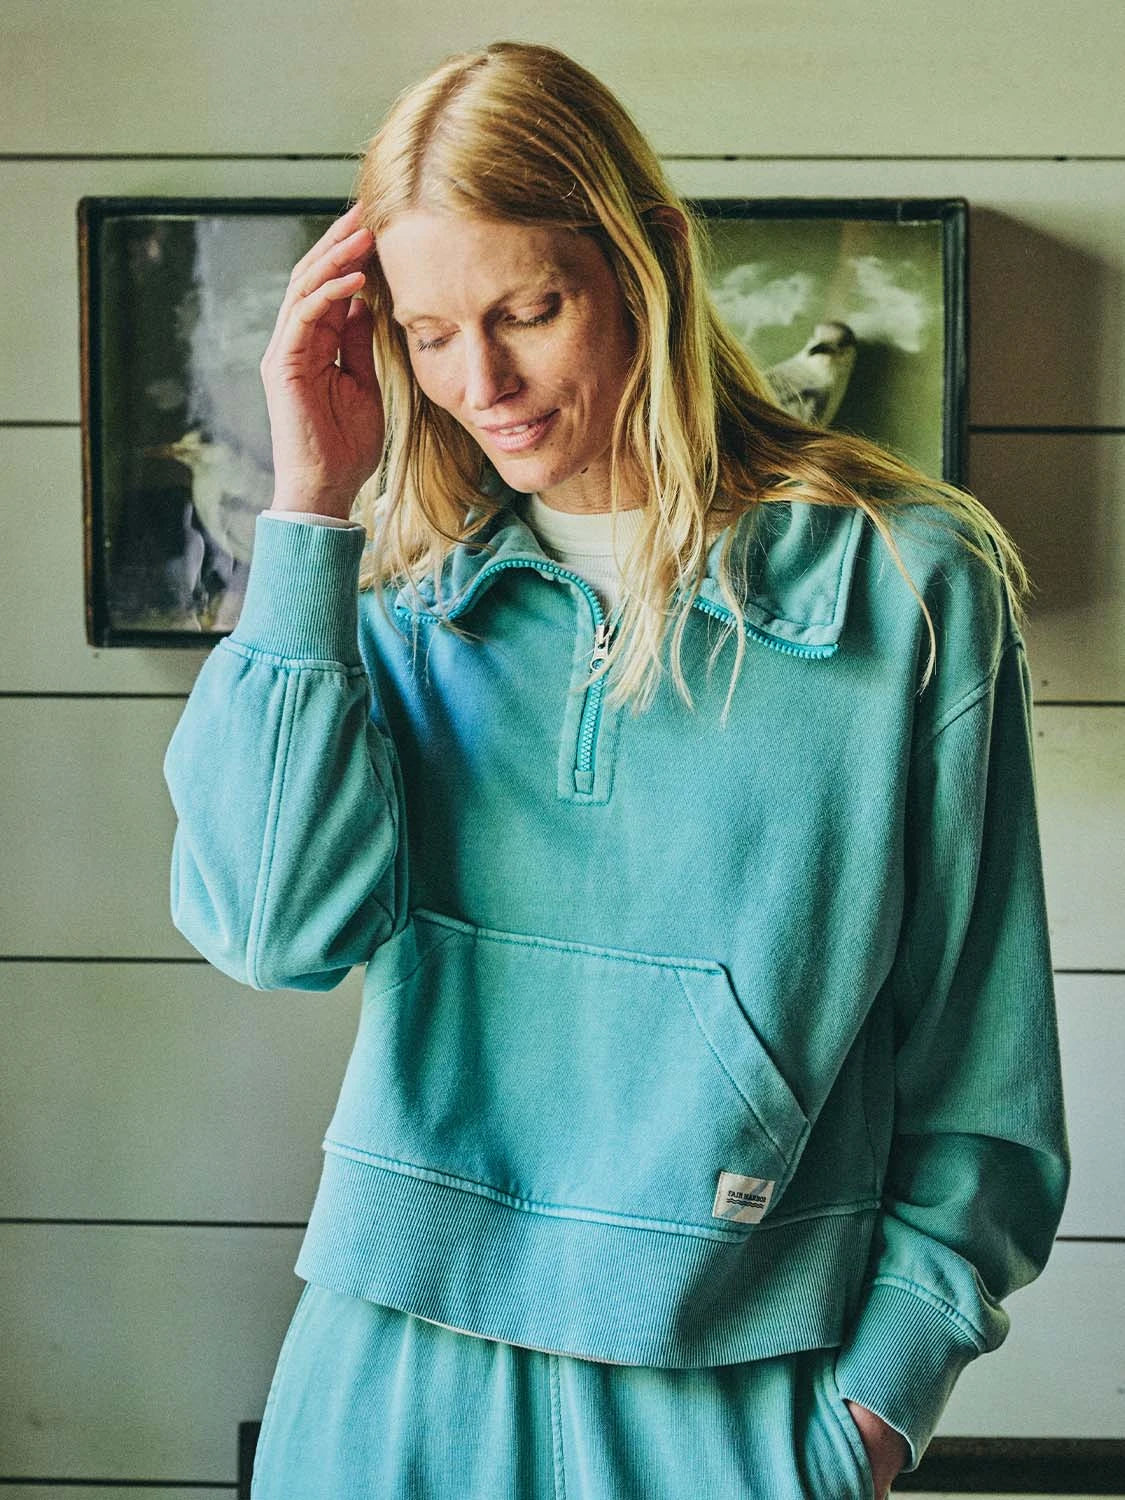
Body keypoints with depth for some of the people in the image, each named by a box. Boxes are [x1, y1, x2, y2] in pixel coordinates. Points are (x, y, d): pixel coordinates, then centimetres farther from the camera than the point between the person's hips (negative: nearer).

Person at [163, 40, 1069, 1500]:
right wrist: (311, 504, -13)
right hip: (402, 1364, 2)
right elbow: (279, 927, -14)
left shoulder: (909, 585, -6)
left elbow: (980, 1053, -2)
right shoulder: (394, 587, 2)